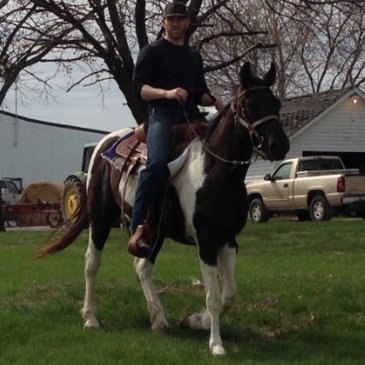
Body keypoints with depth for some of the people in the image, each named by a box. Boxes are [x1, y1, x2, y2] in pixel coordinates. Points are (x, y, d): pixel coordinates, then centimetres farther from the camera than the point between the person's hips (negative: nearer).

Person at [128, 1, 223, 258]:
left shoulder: (194, 57, 25)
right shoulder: (152, 52, 7)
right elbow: (139, 87, -5)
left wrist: (213, 101, 6)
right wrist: (166, 93, -22)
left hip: (192, 118, 7)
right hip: (162, 115, -7)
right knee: (158, 163, -31)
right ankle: (138, 227, -35)